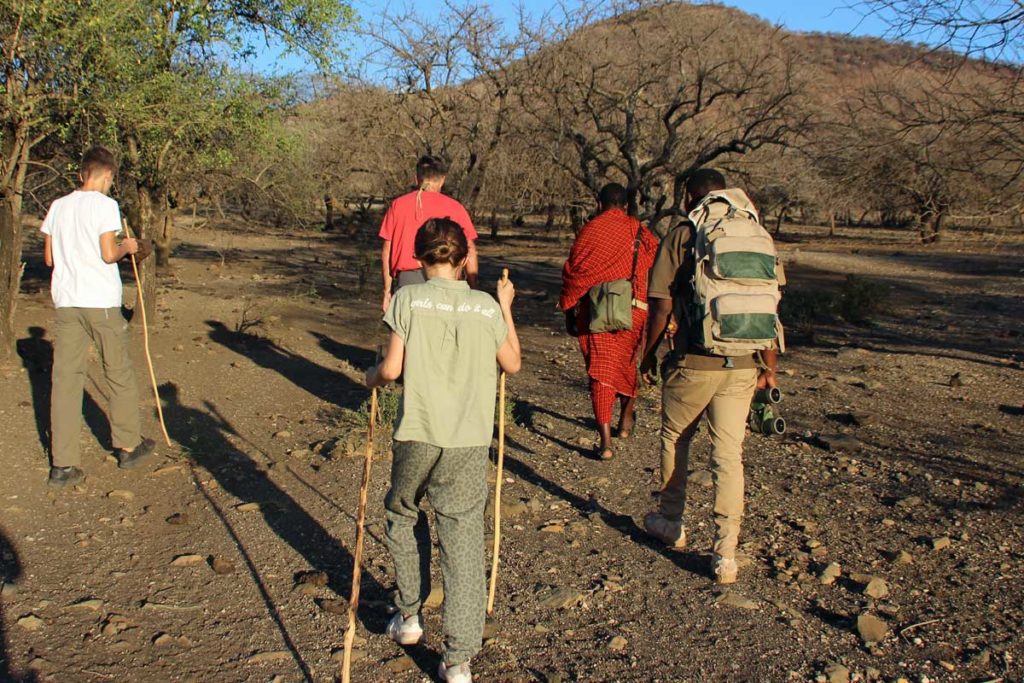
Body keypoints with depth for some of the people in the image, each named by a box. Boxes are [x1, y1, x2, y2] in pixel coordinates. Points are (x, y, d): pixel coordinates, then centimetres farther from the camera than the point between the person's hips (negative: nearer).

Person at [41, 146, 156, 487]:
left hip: (66, 302, 5)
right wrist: (127, 247, 7)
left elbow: (49, 257, 12)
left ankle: (62, 464, 3)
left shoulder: (58, 206, 10)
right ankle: (128, 446, 22)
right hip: (101, 302, -5)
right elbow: (108, 254, -13)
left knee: (65, 378, 4)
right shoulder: (105, 205, -6)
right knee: (120, 374, 10)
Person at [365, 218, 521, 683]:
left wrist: (372, 377, 16)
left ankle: (409, 617, 35)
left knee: (402, 515, 25)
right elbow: (512, 364, 16)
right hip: (469, 441, 1)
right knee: (464, 542, 6)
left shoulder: (408, 299, -3)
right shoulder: (487, 307, 4)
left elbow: (392, 368, -7)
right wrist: (506, 308, 27)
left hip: (417, 435, -1)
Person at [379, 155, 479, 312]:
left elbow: (386, 252, 7)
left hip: (407, 280, 1)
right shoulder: (455, 207, 5)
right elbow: (470, 253, 2)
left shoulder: (398, 204, 8)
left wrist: (387, 292, 12)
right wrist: (472, 291, 8)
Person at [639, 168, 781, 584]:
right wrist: (769, 366, 16)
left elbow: (663, 305, -6)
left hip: (694, 363, -3)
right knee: (729, 454, 8)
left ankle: (671, 523, 35)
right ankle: (726, 554, 7)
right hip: (743, 365, 3)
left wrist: (649, 356, 6)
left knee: (675, 439, 19)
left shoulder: (681, 236, -3)